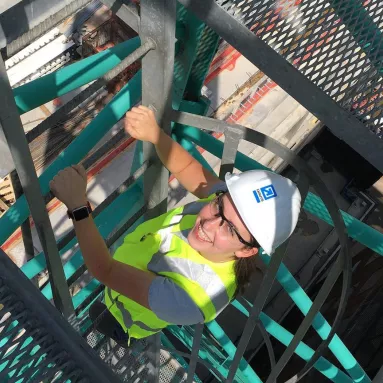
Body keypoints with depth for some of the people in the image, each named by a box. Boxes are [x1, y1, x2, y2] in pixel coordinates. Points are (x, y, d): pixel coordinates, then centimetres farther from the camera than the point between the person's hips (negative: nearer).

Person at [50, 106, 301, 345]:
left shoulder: (190, 299, -50)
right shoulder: (229, 201, -33)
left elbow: (105, 270, -44)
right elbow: (187, 167, -18)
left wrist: (78, 206, -43)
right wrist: (155, 134, -36)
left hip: (123, 323, -4)